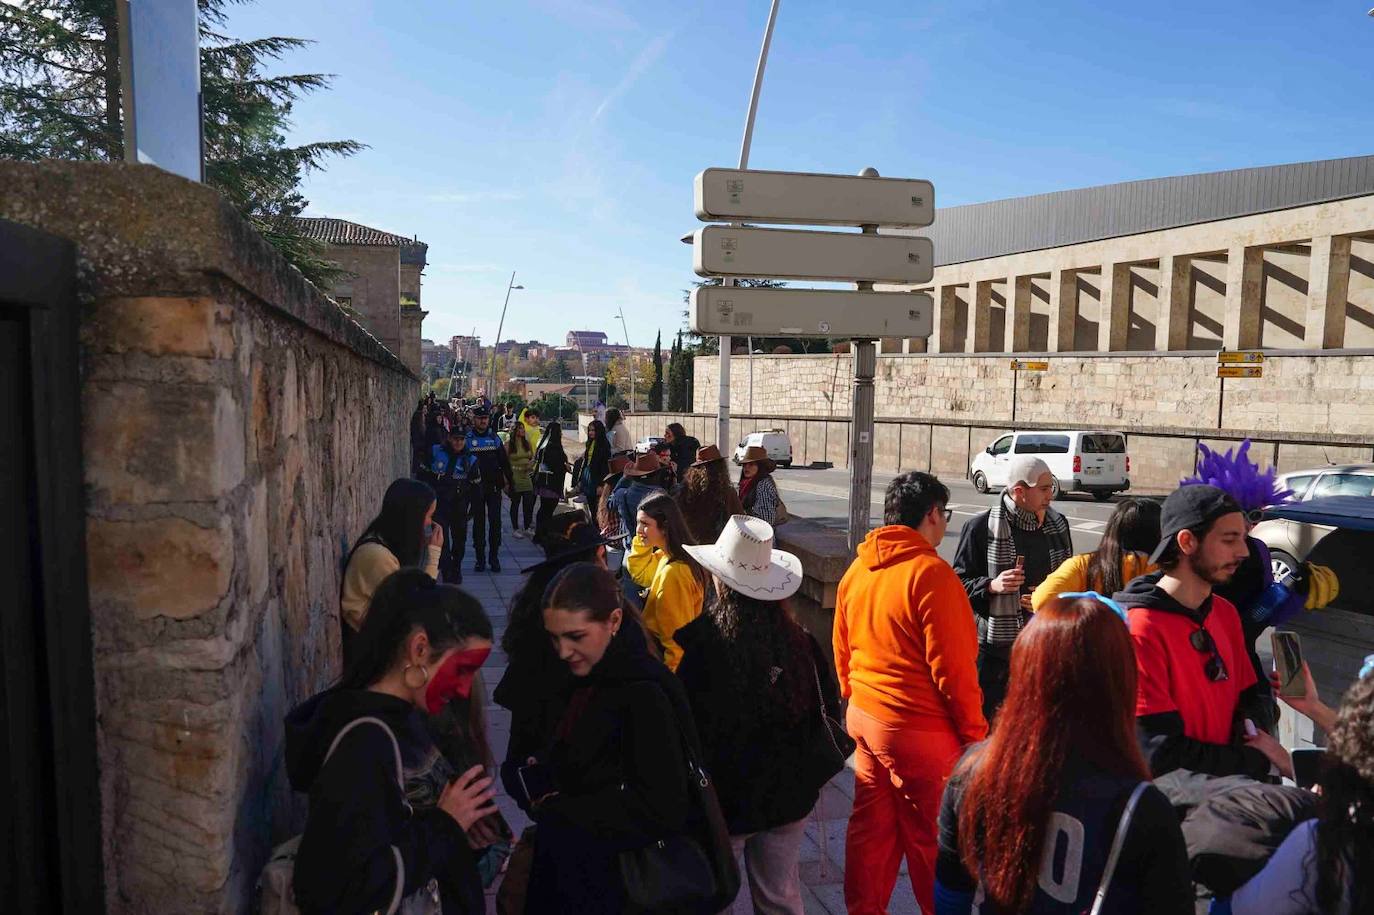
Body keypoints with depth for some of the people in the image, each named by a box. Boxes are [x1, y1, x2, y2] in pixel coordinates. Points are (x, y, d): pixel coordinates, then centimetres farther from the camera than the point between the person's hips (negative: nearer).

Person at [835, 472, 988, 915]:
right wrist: (975, 732, -6)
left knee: (871, 825, 18)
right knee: (931, 838, 9)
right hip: (920, 729, -7)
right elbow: (952, 667, -17)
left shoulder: (857, 569, 4)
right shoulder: (930, 572, -18)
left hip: (865, 717, 7)